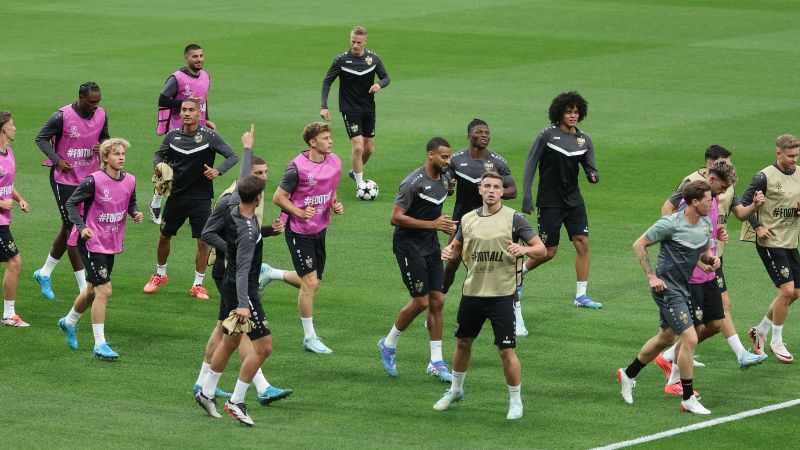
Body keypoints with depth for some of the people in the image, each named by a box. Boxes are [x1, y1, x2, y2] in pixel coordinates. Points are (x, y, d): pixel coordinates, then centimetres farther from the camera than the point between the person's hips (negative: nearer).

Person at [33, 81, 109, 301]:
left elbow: (104, 137, 16)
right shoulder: (62, 116, -17)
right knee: (74, 231, -7)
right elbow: (41, 138, -6)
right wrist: (57, 160, -19)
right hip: (64, 180, -6)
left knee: (68, 229, 16)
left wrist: (101, 146, -8)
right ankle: (84, 288, -5)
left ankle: (45, 273, 34)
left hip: (88, 179, 6)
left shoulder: (101, 115, -1)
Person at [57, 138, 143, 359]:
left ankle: (69, 322, 46)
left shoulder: (129, 181, 1)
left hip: (112, 245, 7)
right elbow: (71, 203, -10)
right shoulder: (94, 181, -18)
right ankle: (100, 345, -9)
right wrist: (81, 227, -23)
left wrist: (135, 213, -4)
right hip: (92, 243, -7)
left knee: (93, 290, 20)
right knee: (104, 290, -14)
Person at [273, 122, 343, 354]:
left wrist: (335, 205, -1)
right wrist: (301, 213, -24)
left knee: (314, 282, 14)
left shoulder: (335, 162, 1)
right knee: (310, 282, -7)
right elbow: (278, 197, -13)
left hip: (319, 229, 7)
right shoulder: (298, 167, -20)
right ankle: (309, 337, 3)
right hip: (298, 231, -7)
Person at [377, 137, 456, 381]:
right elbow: (396, 217, -23)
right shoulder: (413, 183, -21)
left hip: (431, 243, 7)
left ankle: (436, 363, 10)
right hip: (408, 244, -7)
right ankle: (388, 345, 15)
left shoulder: (445, 177, 4)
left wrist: (446, 225, 10)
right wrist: (432, 224, -24)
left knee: (437, 300, 4)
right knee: (421, 301, -8)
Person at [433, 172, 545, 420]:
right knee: (463, 343, 17)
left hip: (501, 295, -4)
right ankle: (455, 390, 38)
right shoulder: (468, 219, 6)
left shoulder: (514, 218, -6)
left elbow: (541, 249, -6)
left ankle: (516, 401, 10)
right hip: (472, 292, 5)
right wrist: (449, 252, -2)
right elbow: (457, 246, 21)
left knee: (506, 350, -6)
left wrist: (523, 249, -27)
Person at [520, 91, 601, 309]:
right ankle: (520, 271, 27)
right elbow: (530, 164, -8)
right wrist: (526, 197, -12)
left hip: (573, 200, 5)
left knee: (583, 243, -6)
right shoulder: (547, 135, -10)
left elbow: (590, 168, 6)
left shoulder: (584, 139, 4)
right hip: (549, 201, -5)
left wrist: (594, 176, -20)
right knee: (549, 252, -2)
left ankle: (581, 295, 0)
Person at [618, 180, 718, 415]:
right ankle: (688, 399, -4)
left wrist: (711, 258, -3)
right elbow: (639, 245, -10)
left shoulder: (706, 224, 4)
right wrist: (652, 277, -14)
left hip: (684, 288, 9)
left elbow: (704, 251, 21)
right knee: (690, 338, -14)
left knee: (666, 338, 21)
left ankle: (628, 374, 41)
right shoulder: (671, 224, -19)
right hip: (667, 288, -9)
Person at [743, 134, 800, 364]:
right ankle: (776, 342, 6)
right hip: (770, 242, -7)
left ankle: (761, 331, 27)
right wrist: (758, 227, -13)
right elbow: (744, 203, -7)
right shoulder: (765, 177, -12)